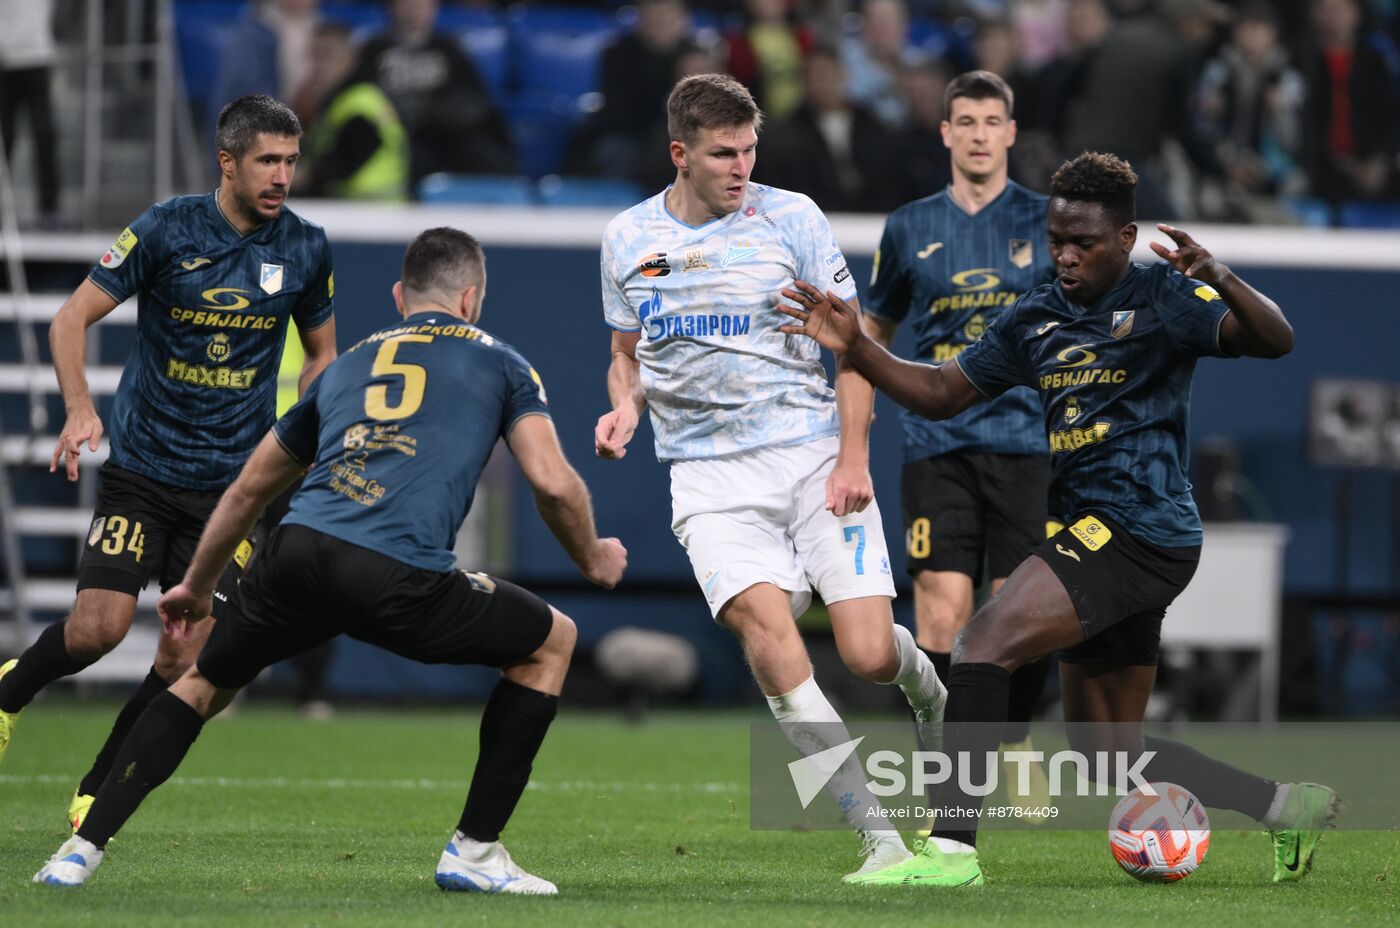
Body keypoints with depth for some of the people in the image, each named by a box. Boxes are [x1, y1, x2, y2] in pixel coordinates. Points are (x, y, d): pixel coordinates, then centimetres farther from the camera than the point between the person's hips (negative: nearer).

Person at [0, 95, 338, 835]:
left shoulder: (305, 248, 1)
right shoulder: (166, 230, -9)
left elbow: (323, 354, 16)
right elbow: (72, 318, -7)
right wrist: (79, 409, -23)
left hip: (230, 486, 2)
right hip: (140, 468, -2)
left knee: (186, 656, -6)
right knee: (98, 627, -16)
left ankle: (96, 792, 14)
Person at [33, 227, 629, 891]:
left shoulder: (349, 364, 32)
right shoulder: (499, 363, 19)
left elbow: (249, 488, 40)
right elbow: (553, 484, 6)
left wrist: (197, 584, 53)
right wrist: (593, 560, 27)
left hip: (297, 552, 4)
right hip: (400, 577, -4)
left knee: (204, 681, 29)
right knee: (552, 641, 19)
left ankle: (83, 850, 18)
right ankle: (473, 851, 17)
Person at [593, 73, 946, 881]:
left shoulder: (790, 218, 0)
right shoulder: (629, 238, 7)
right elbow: (629, 355, 21)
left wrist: (853, 457, -7)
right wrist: (624, 407, -2)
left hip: (814, 456, -1)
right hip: (710, 474, 1)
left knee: (868, 656, -11)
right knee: (763, 620, -24)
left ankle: (925, 684, 32)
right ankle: (880, 840, -23)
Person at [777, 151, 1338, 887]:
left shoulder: (1162, 297, -6)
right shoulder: (1035, 319, 15)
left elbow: (1274, 341, -18)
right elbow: (942, 393, 20)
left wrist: (1221, 282, -37)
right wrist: (855, 348, 6)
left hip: (1141, 531, -9)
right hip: (1093, 535, 9)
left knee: (986, 641, -21)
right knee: (1109, 756, 12)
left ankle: (951, 846, -23)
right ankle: (1288, 806, 24)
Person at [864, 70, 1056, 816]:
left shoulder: (1046, 222, 5)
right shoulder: (910, 228, 9)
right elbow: (872, 336, 18)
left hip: (1025, 443, 0)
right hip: (936, 446, 0)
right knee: (942, 613, -10)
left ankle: (1017, 742, 22)